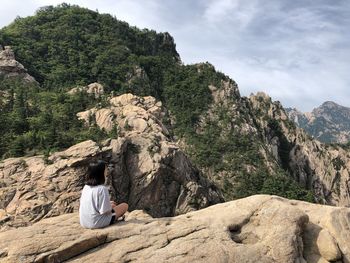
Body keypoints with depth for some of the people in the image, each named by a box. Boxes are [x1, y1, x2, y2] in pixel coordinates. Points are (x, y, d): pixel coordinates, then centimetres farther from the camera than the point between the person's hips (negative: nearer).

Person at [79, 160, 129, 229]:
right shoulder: (102, 189, -24)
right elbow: (106, 211, -23)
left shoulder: (86, 187, 0)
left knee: (113, 205, 26)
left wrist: (108, 203, 9)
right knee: (125, 205, 5)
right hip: (97, 223, -8)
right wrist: (110, 208, -1)